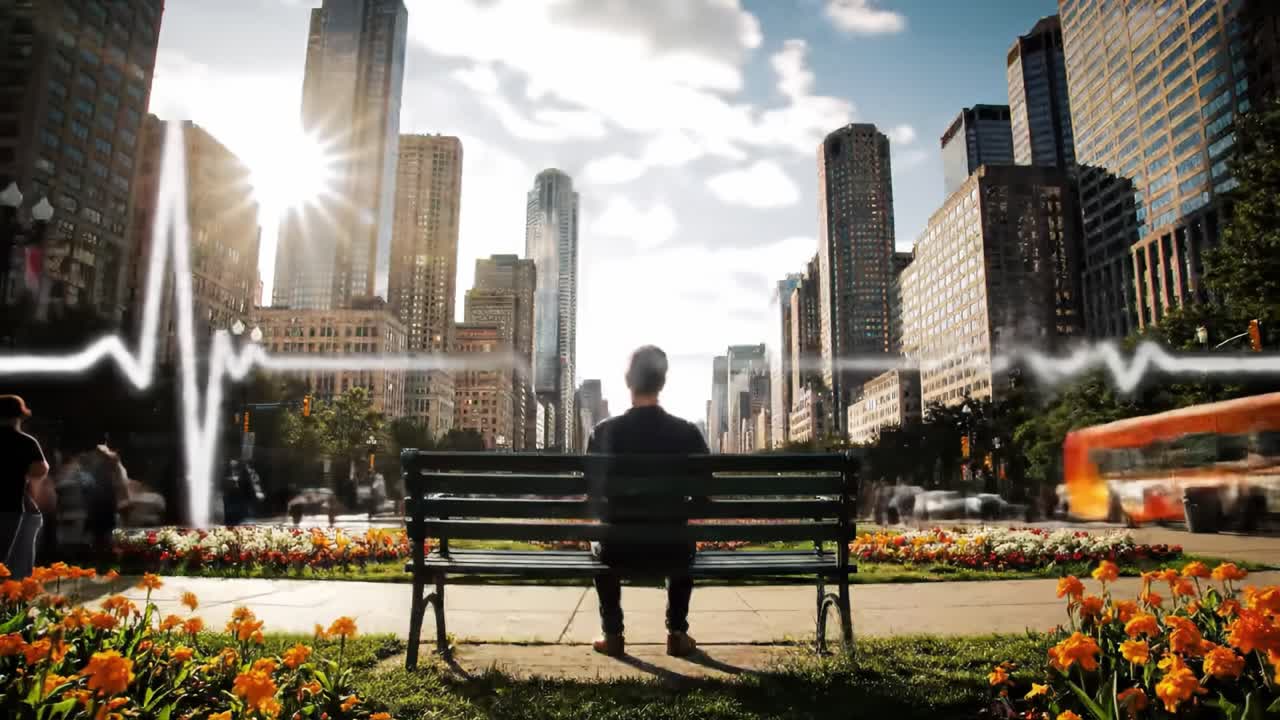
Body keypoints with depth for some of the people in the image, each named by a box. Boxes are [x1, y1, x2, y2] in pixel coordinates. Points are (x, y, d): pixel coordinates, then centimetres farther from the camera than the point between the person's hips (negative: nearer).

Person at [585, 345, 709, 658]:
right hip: (670, 550, 1)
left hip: (619, 550, 0)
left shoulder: (604, 432, -11)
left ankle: (612, 634, 32)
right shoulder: (688, 433, -10)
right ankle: (677, 634, 31)